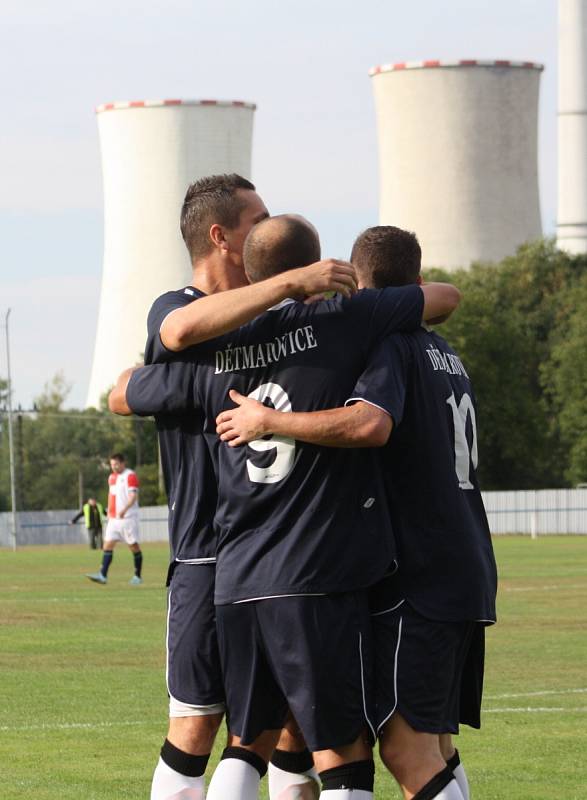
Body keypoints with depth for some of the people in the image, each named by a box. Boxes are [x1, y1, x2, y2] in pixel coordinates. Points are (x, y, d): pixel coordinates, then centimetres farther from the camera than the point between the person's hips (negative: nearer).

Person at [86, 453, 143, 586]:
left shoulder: (130, 476, -10)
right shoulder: (112, 477, 16)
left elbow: (133, 495, -19)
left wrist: (124, 509, -33)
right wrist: (109, 511, 20)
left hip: (128, 517, -7)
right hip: (114, 518, 7)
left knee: (133, 545, 0)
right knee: (108, 544, -4)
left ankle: (137, 576, 10)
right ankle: (103, 575, -10)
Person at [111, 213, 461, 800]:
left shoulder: (211, 358, 9)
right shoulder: (339, 322, -4)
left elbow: (123, 395, 26)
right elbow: (444, 297, 11)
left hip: (236, 585, 5)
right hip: (319, 583, -5)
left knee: (248, 743, 17)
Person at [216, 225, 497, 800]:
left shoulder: (387, 345, -9)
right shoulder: (447, 356, 19)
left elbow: (369, 422, -28)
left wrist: (267, 422, -20)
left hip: (416, 577, -9)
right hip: (467, 575, 9)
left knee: (405, 744, -12)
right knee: (434, 746, 12)